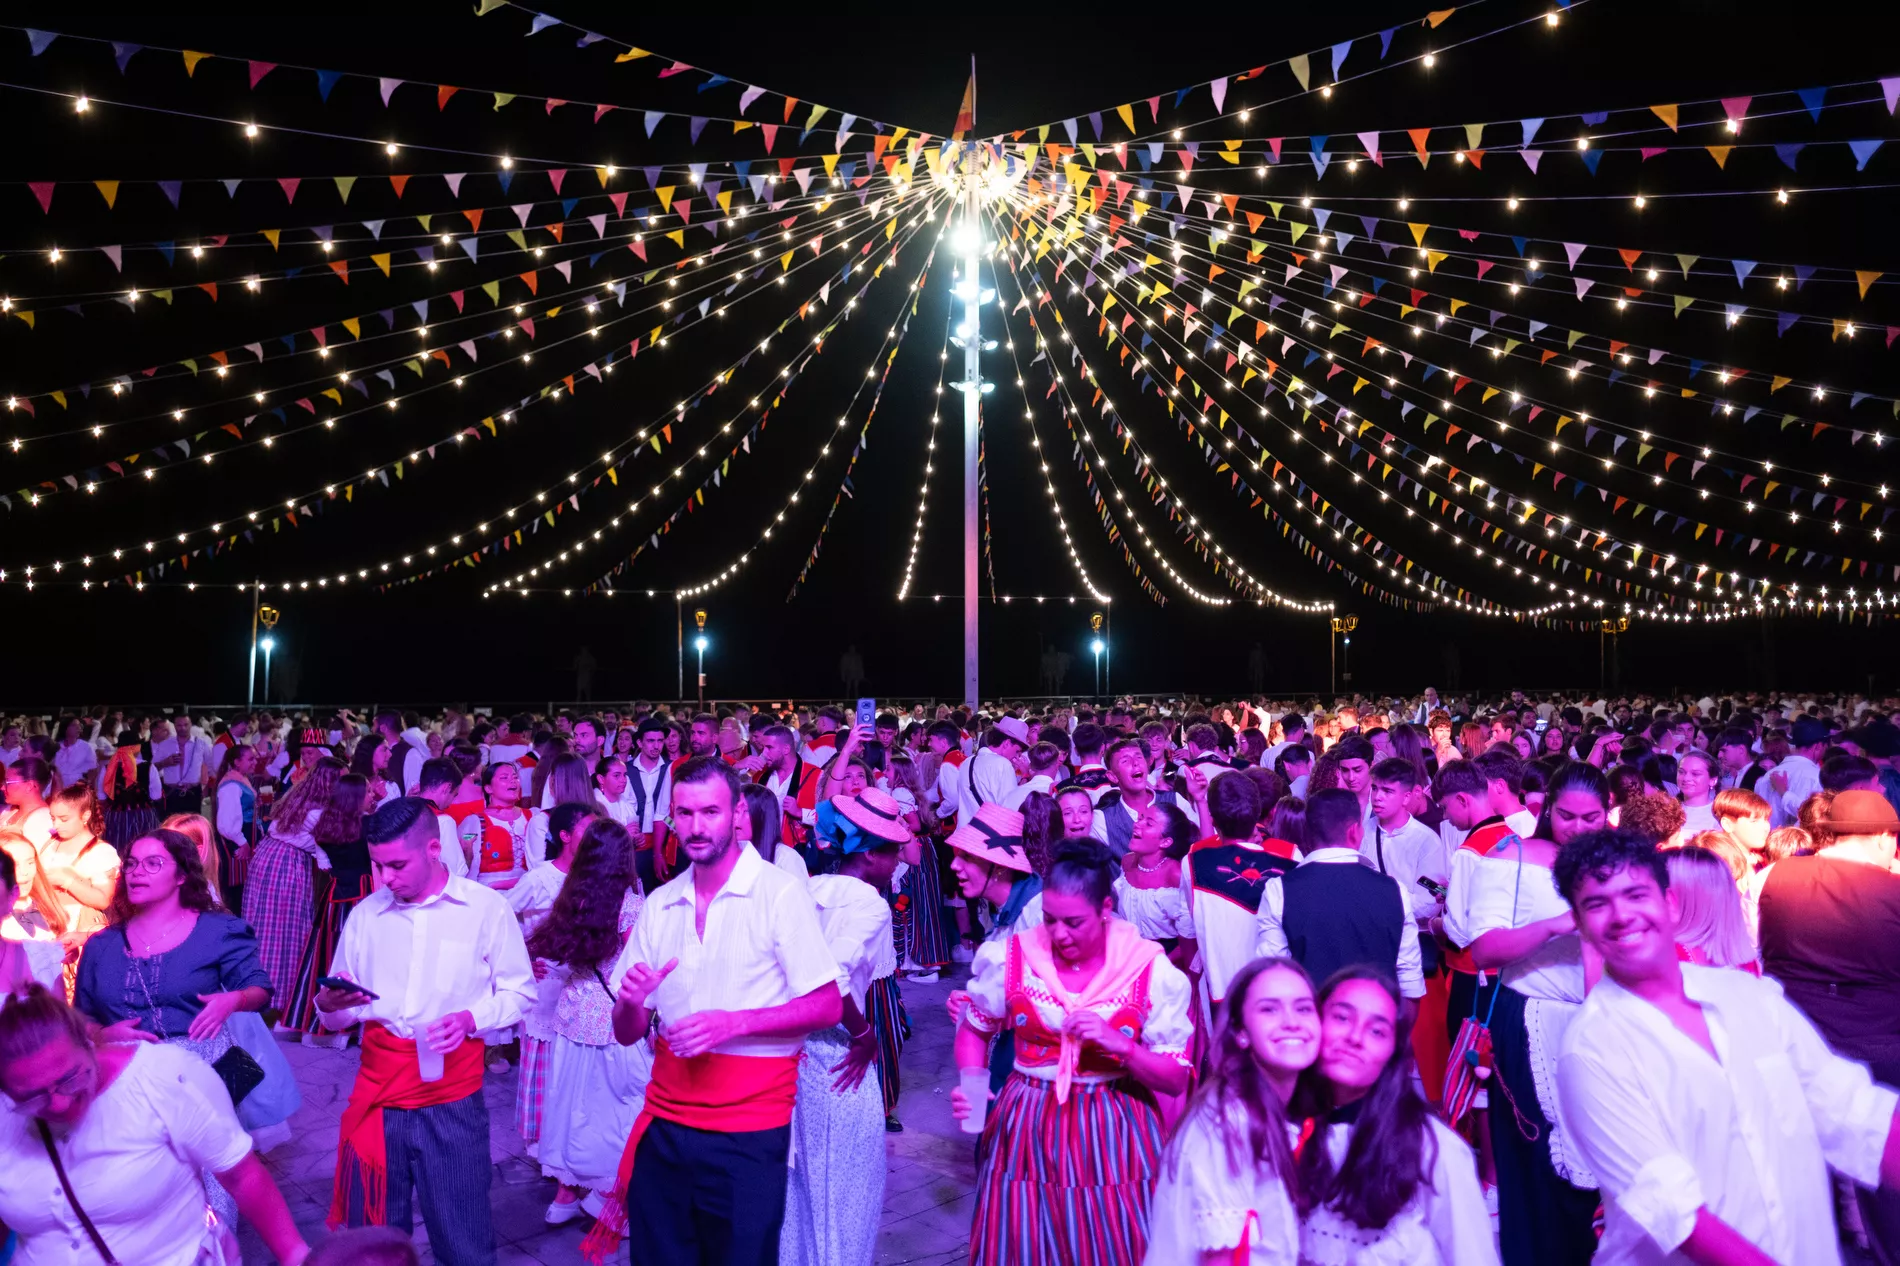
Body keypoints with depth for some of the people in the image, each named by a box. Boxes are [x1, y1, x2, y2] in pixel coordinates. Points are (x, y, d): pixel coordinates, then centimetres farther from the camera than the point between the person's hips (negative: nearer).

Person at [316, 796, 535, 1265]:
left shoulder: (486, 907, -3)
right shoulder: (366, 913, 6)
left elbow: (519, 992, 0)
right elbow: (336, 1016, 9)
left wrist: (471, 1018, -17)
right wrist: (330, 1004, -14)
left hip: (452, 1102, -3)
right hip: (377, 1094, 3)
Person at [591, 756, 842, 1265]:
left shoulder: (780, 893, -11)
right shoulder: (659, 905, 4)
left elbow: (827, 1007, -12)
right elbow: (627, 1033, 7)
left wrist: (736, 1022, -22)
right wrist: (629, 1002, -15)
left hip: (748, 1130, -4)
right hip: (665, 1122, 5)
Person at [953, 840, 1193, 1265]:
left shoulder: (1152, 971, -11)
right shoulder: (1011, 958, -9)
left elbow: (1176, 1080, -6)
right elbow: (974, 1031, 7)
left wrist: (1119, 1045, -23)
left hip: (1115, 1135, 0)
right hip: (1026, 1128, 1)